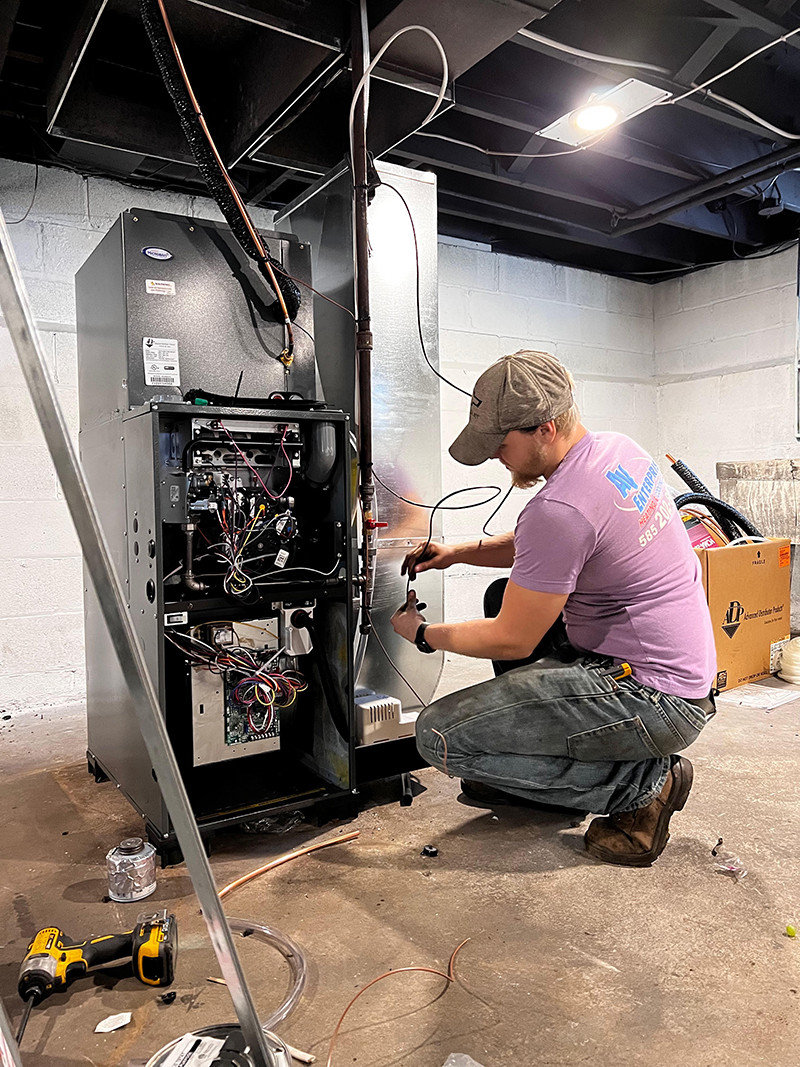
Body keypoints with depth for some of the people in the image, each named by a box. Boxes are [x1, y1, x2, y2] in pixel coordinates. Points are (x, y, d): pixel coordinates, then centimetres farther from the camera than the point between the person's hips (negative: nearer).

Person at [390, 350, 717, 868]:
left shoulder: (560, 508, -26)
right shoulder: (621, 448, 5)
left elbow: (511, 641, -14)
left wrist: (423, 634, 2)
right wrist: (461, 552, 11)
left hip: (656, 700, -10)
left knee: (440, 736, -13)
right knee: (506, 593, 22)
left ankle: (643, 781, -4)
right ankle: (528, 777, 23)